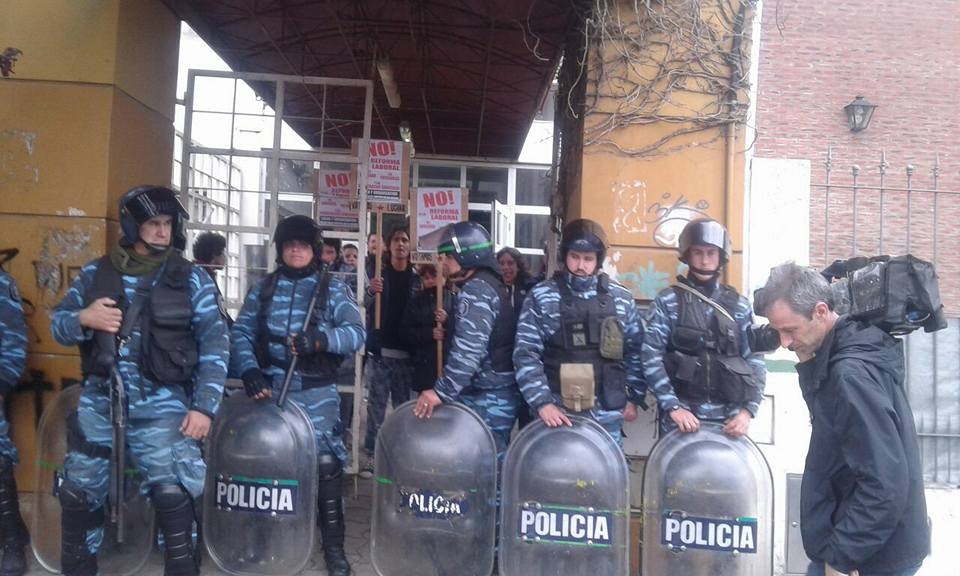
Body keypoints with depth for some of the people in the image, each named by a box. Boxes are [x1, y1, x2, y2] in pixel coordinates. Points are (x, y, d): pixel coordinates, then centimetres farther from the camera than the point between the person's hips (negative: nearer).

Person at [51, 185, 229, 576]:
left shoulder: (191, 278, 1)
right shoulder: (96, 273, 6)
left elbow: (214, 344, -2)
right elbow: (57, 324, 11)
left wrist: (204, 405, -9)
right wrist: (82, 319, -13)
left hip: (162, 405, -2)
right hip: (98, 401, 3)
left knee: (173, 496, -10)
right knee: (78, 495, 12)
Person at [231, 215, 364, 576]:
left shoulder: (332, 288, 1)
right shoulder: (263, 287, 9)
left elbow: (356, 333, -11)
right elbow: (241, 332, 5)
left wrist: (321, 338, -29)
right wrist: (249, 369, -12)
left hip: (316, 391, -3)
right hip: (269, 387, 3)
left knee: (325, 463, -5)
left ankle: (333, 546, 8)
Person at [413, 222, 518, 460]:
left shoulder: (475, 290, -16)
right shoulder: (491, 284, 16)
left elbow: (469, 349, -26)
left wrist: (441, 391, -25)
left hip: (487, 397, -10)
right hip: (497, 393, 10)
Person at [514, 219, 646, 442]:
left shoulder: (621, 298, 4)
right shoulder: (541, 297, -3)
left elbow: (635, 351, 11)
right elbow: (526, 354, -8)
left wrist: (634, 397, 8)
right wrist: (542, 401, -16)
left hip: (606, 414, 2)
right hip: (556, 411, -2)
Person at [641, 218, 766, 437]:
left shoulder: (739, 306, 9)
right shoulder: (667, 302, 0)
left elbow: (755, 361, 6)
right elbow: (651, 358, -7)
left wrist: (748, 409, -6)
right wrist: (673, 406, -15)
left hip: (728, 418, 2)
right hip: (681, 415, -2)